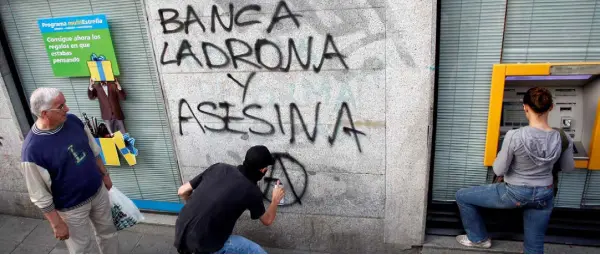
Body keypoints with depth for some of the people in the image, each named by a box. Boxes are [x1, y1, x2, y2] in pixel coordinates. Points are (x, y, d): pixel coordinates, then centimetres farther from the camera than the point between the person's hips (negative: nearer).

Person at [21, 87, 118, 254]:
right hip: (71, 207, -5)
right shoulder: (32, 149, -28)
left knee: (108, 231, 25)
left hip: (98, 191, 5)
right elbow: (40, 195, -19)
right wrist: (57, 224, -14)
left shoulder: (73, 121, -11)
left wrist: (104, 174, 13)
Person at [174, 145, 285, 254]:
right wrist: (275, 200, 26)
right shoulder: (252, 191, -10)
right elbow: (267, 220, 8)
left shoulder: (219, 167, 1)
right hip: (203, 243, -6)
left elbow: (182, 191, 8)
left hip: (181, 232, 7)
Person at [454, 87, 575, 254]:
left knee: (462, 196, 14)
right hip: (544, 195, 5)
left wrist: (504, 154, 3)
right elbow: (568, 168, 7)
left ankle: (479, 238, 30)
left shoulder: (514, 136, -26)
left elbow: (498, 170, -16)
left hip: (515, 194, -4)